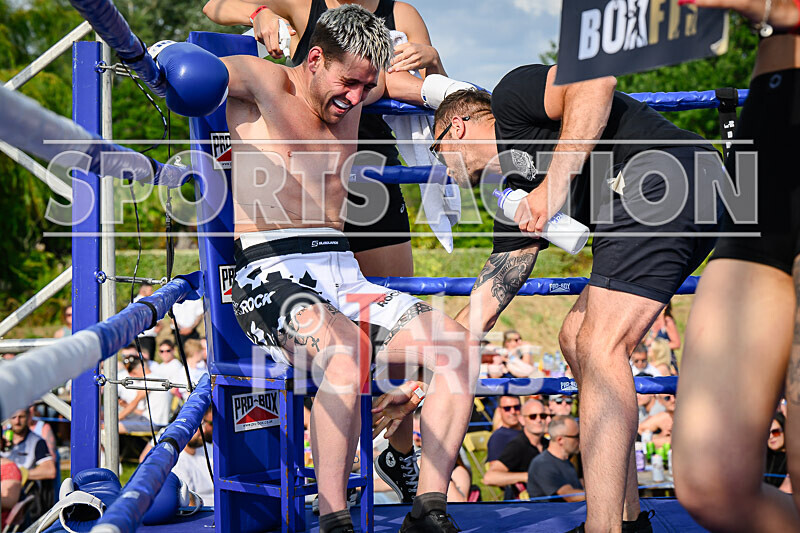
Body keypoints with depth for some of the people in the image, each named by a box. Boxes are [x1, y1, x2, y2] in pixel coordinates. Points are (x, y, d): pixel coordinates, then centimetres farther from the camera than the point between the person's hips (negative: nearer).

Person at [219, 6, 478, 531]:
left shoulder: (354, 95, 18)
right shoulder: (266, 82, 0)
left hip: (342, 273, 7)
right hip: (271, 273, -7)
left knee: (460, 347, -15)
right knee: (348, 350, -37)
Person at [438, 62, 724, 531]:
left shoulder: (511, 96, 8)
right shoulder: (519, 201, 28)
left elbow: (595, 82, -12)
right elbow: (486, 303, 26)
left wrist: (556, 181, -16)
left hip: (664, 179, -10)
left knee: (599, 348, -14)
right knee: (578, 338, 16)